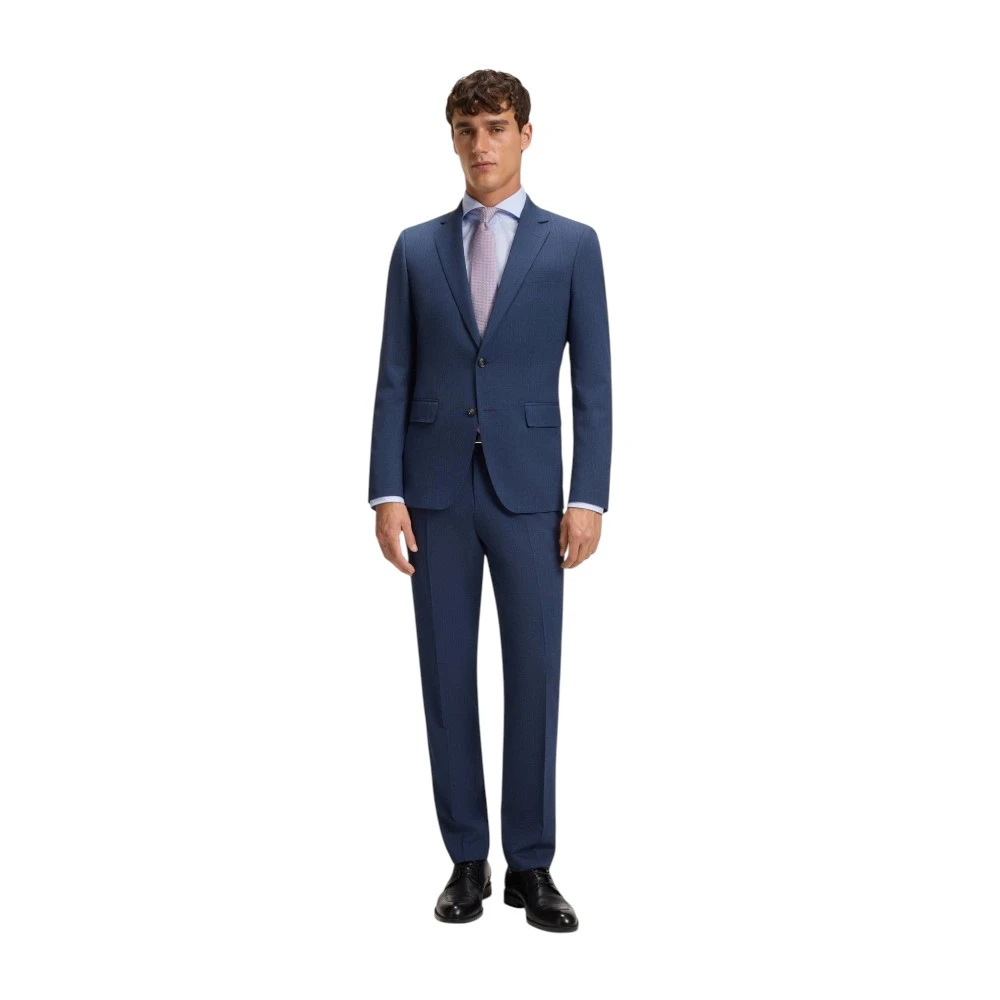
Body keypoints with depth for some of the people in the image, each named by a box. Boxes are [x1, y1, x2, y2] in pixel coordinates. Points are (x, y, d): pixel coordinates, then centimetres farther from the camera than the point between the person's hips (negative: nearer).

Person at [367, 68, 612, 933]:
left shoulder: (572, 245, 4)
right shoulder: (417, 247, 8)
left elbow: (593, 384, 0)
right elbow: (395, 380, 5)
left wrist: (589, 497, -8)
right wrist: (387, 493, -4)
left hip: (527, 489, -1)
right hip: (437, 488, 2)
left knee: (534, 675, 1)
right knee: (448, 674, 5)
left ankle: (531, 868, 12)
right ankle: (468, 861, 16)